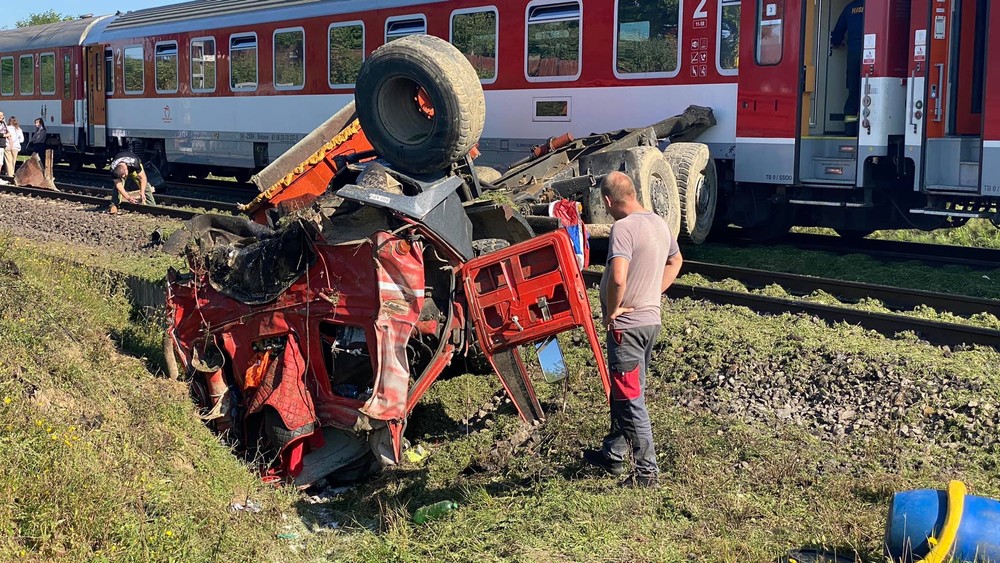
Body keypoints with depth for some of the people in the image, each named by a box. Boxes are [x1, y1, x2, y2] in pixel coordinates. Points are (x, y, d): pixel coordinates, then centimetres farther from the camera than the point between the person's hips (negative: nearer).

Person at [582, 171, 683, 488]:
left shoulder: (623, 227, -20)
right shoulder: (660, 224, 8)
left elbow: (618, 278, -34)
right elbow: (675, 262, 25)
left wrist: (612, 310, -17)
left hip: (626, 324, -9)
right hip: (651, 320, 9)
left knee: (631, 400, -2)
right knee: (621, 394, 21)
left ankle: (647, 471, 3)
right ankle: (612, 455, 34)